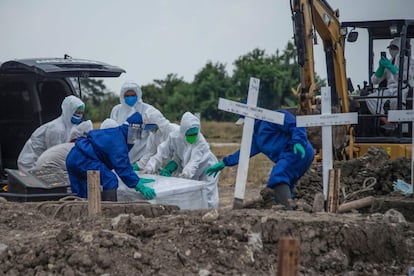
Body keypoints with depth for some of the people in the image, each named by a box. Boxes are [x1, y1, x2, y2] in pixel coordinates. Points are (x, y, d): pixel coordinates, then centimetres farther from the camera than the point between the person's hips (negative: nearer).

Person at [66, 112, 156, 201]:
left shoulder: (116, 134, 13)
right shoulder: (117, 142, -19)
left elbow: (125, 164, 19)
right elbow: (122, 167, -22)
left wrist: (137, 179, 14)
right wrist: (140, 187, -21)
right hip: (82, 160, -11)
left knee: (80, 197, 16)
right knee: (110, 180, -17)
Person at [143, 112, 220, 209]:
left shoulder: (201, 142, -32)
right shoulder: (174, 137, -20)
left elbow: (195, 162, -43)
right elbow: (162, 153, -14)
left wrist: (186, 173, -61)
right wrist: (151, 167, -26)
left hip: (206, 170, -4)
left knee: (209, 200, -10)